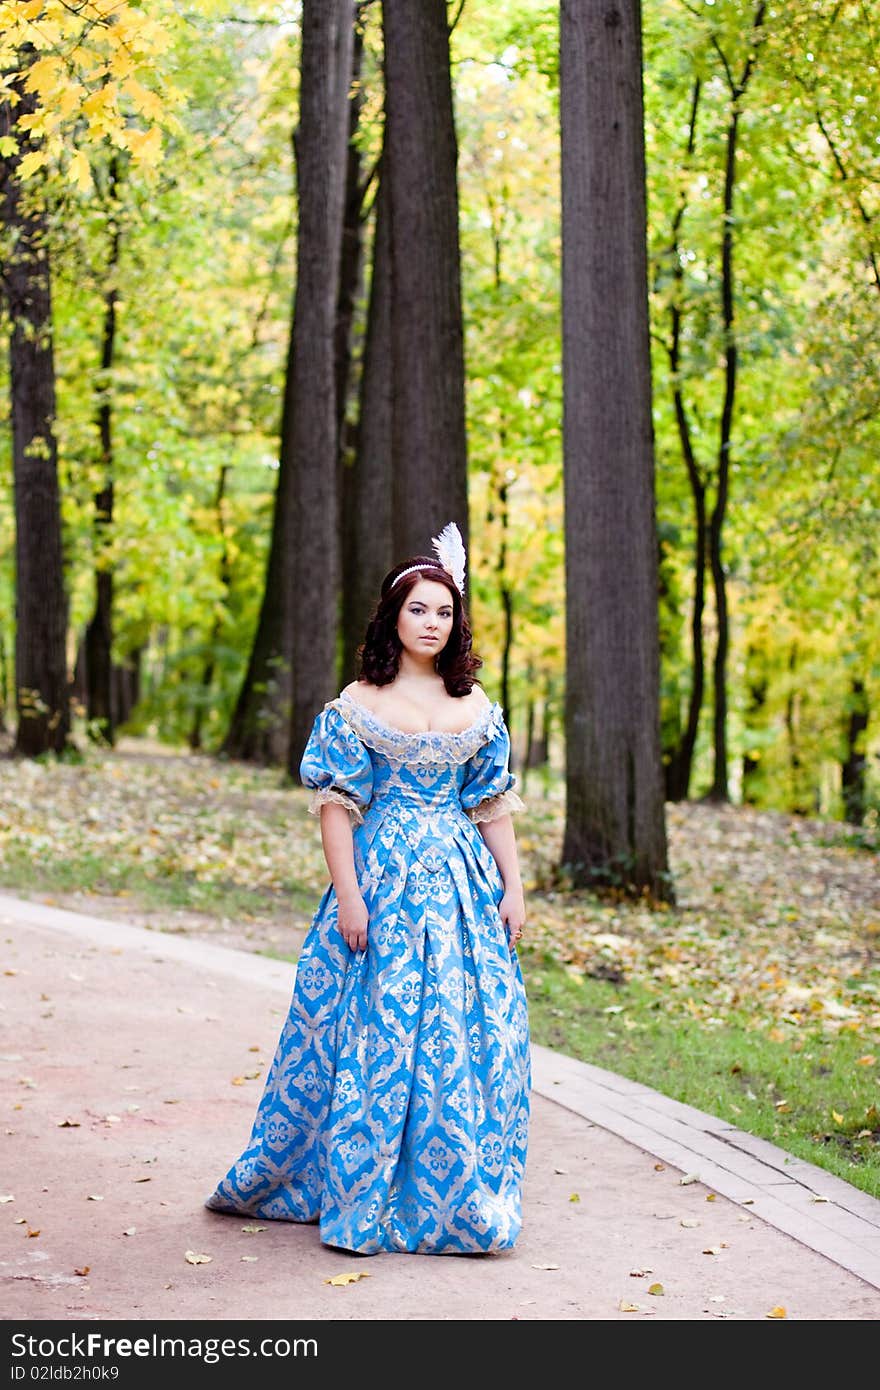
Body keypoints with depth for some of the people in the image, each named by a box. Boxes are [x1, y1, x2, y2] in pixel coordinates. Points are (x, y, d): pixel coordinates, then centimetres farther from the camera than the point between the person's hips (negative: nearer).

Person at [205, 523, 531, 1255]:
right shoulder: (359, 702, -2)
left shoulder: (475, 704, 9)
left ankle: (459, 1195, 14)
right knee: (375, 1029, -3)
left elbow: (494, 803, 11)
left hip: (462, 878, 4)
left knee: (473, 1031, 2)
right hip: (383, 875, -4)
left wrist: (513, 887, 5)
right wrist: (347, 894, -13)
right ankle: (363, 1198, 9)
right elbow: (336, 803, -5)